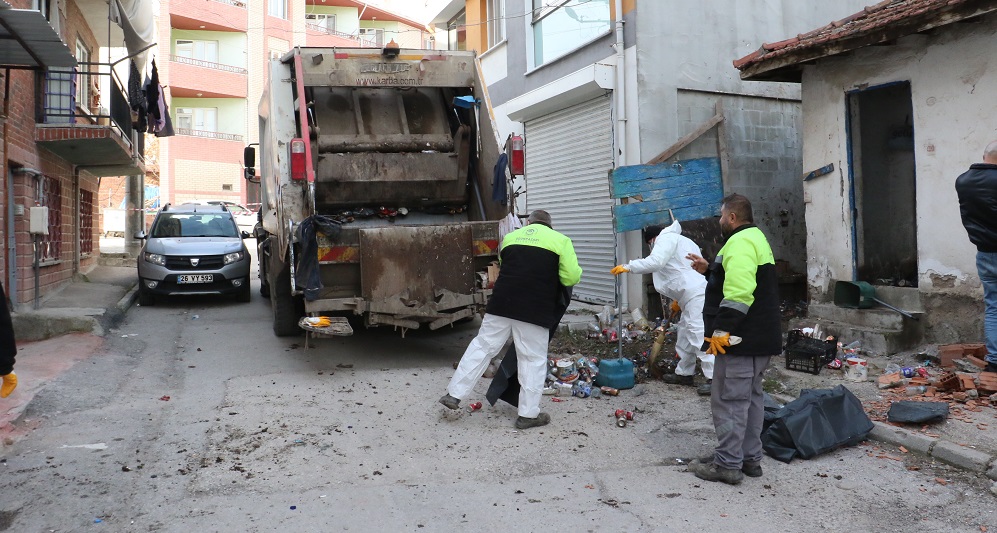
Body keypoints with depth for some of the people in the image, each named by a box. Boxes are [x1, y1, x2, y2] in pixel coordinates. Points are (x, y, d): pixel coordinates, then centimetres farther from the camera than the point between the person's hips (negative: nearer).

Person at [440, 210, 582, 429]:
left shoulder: (511, 236, 17)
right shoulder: (559, 240, 5)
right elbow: (571, 277, -2)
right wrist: (549, 275, 19)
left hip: (501, 303, 3)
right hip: (535, 310, -3)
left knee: (482, 346, 13)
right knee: (533, 359, 7)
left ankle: (454, 394, 17)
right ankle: (528, 414, 12)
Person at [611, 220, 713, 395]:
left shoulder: (666, 238, 0)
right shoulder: (681, 241, 31)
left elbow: (655, 261, -18)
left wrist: (628, 267, -13)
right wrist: (679, 299, 32)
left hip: (697, 294, -11)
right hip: (695, 294, 11)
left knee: (699, 335, -13)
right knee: (684, 333, 17)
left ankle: (714, 378, -14)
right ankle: (684, 373, 25)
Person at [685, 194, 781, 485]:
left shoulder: (740, 243, -16)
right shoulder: (756, 239, 20)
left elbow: (738, 293, -27)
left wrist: (722, 329, -26)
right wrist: (709, 270, 25)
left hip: (740, 341, -11)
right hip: (760, 339, 11)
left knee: (729, 400, -5)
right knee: (750, 398, 16)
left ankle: (728, 464, 0)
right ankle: (750, 458, 24)